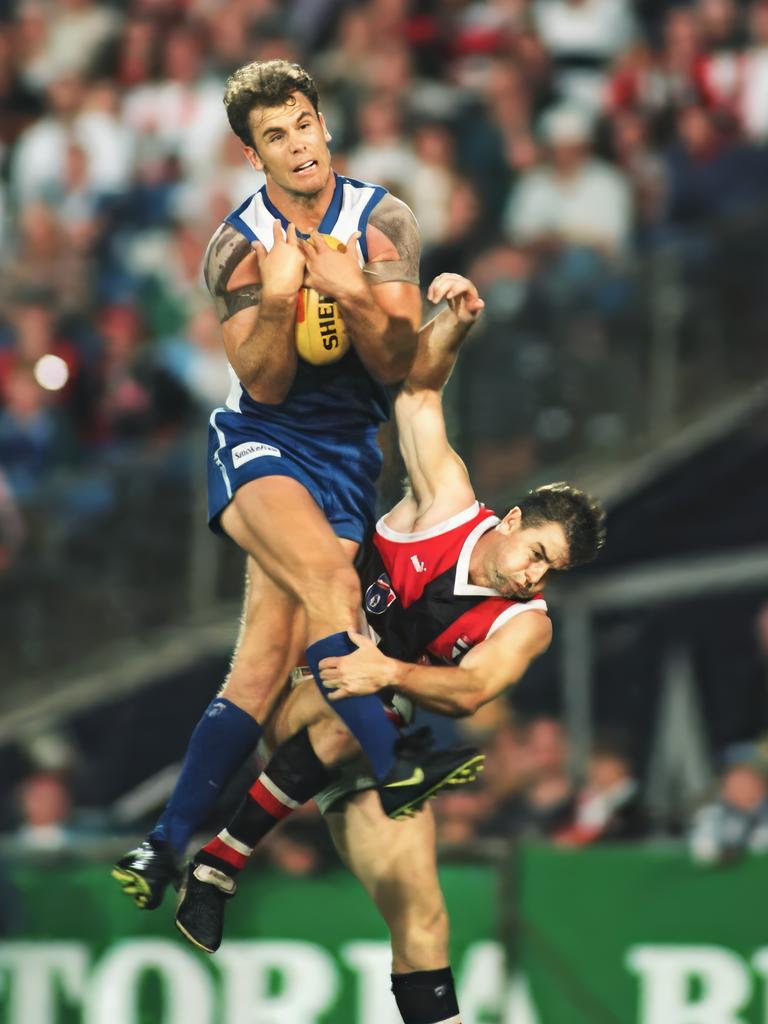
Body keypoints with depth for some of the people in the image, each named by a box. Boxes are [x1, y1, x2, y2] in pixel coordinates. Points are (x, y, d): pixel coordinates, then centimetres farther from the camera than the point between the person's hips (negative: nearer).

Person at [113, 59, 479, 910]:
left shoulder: (382, 223, -1)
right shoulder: (238, 246, -3)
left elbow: (396, 366, -3)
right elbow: (264, 385, -6)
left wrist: (354, 297, -23)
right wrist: (278, 300, -24)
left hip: (345, 456, 1)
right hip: (260, 442, -1)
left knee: (265, 663, -11)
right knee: (329, 575, -33)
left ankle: (172, 844, -9)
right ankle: (391, 765, -32)